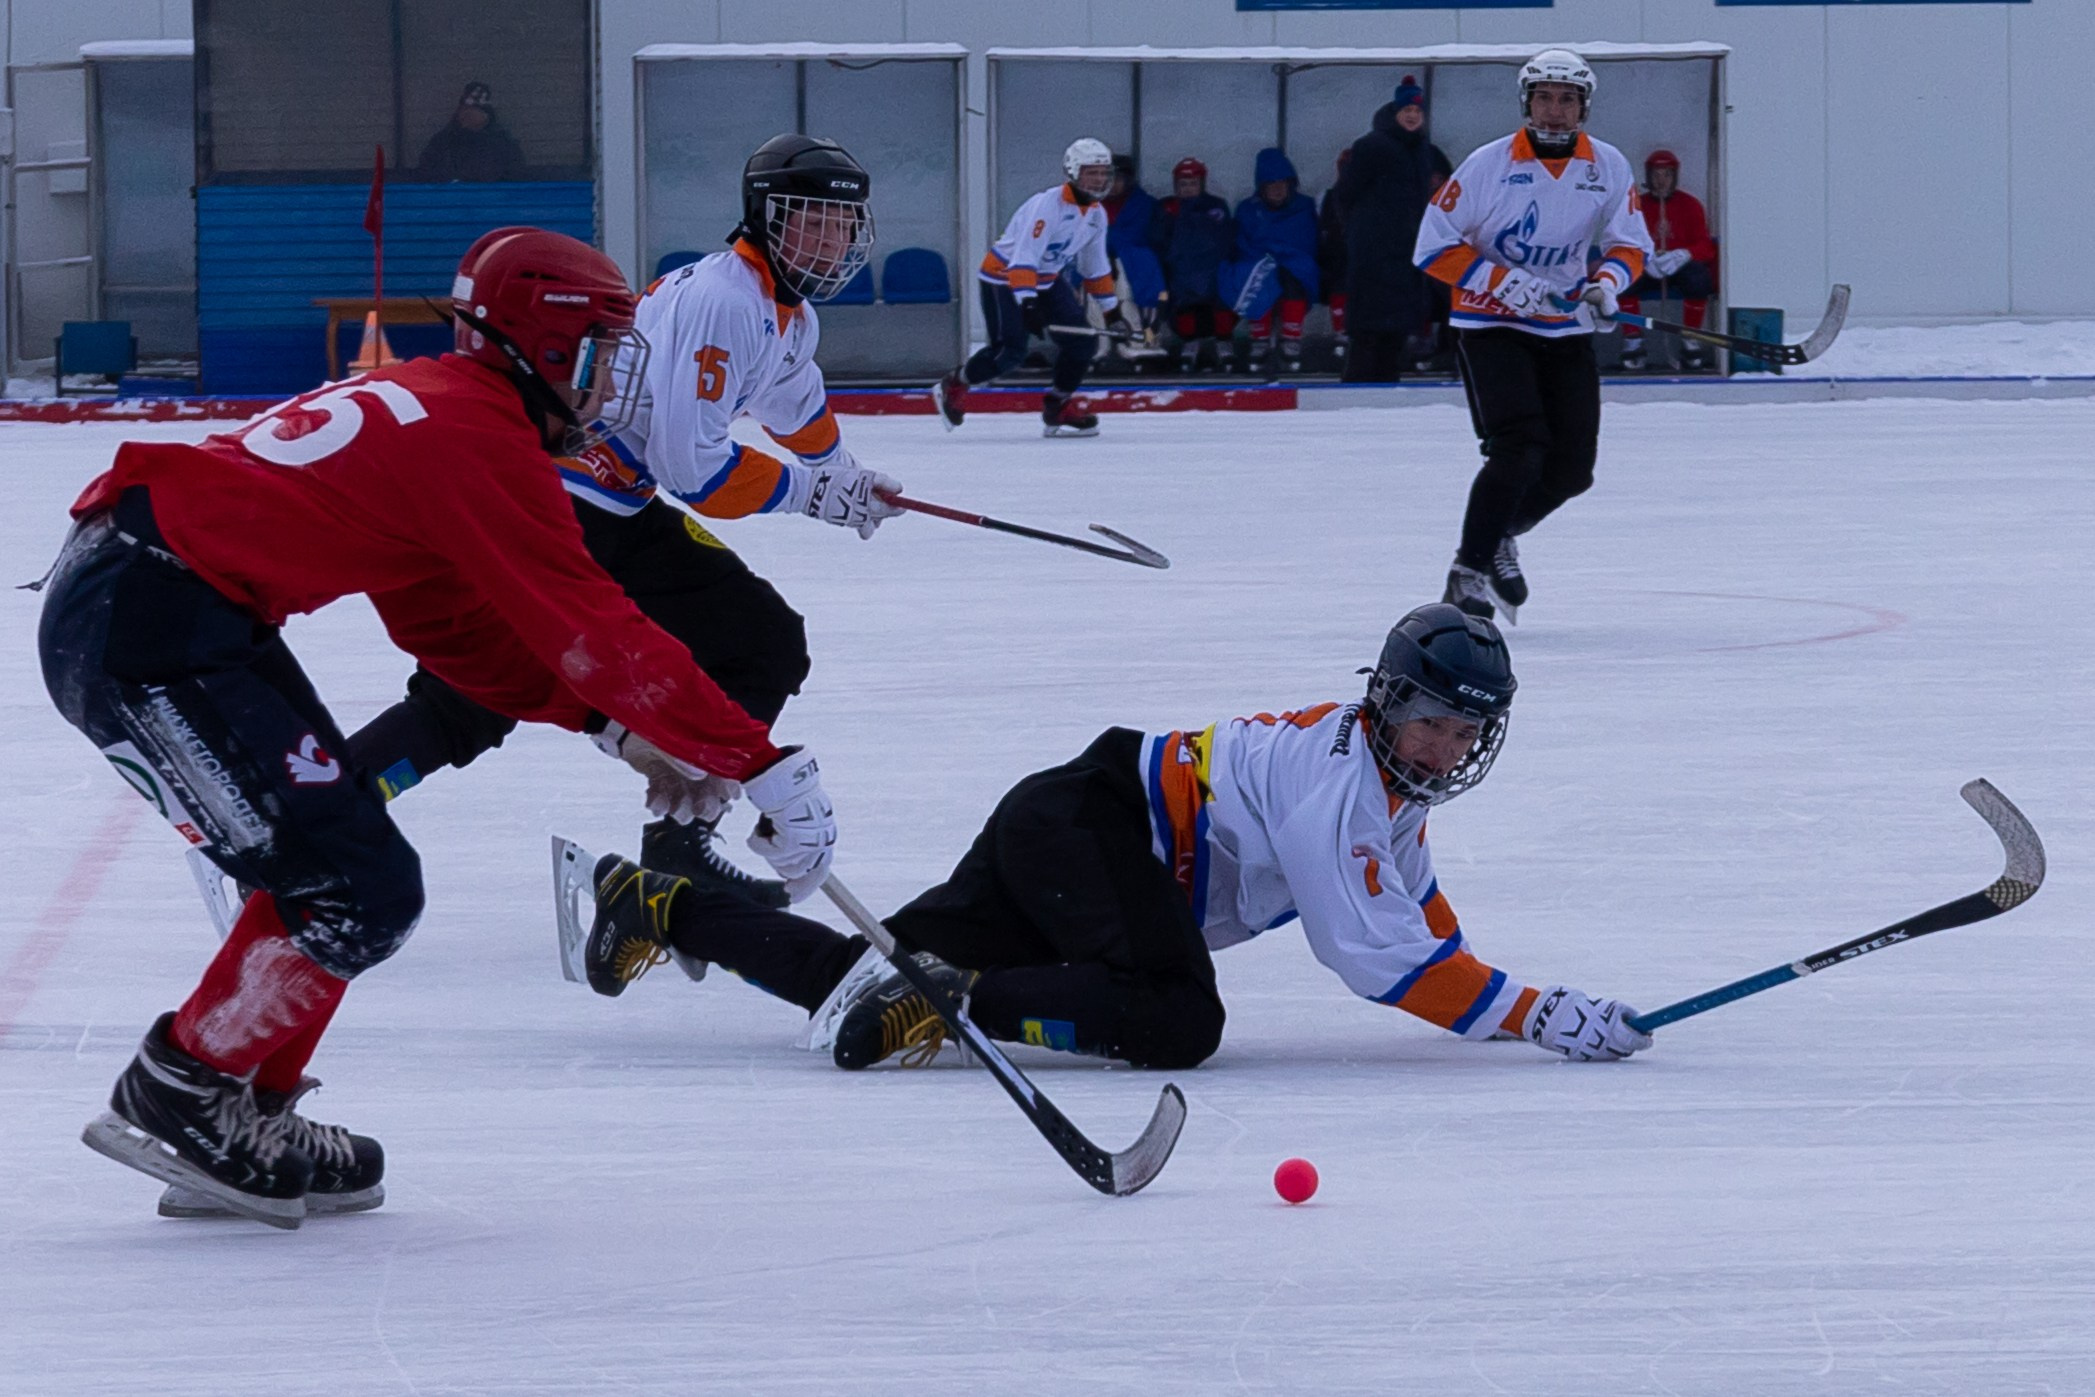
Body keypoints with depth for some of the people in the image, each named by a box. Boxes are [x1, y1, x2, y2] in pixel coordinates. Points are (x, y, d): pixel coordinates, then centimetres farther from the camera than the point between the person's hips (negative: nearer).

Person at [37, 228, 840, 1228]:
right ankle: (169, 1104, 3)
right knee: (357, 893, -8)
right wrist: (763, 766, -10)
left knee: (334, 855, 18)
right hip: (143, 629, -11)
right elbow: (595, 630, -14)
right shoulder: (482, 441, -11)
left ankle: (247, 1116, 22)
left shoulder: (420, 404, 19)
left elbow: (455, 627, 24)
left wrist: (614, 722, 16)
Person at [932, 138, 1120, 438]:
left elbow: (1095, 267, 15)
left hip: (1048, 279, 8)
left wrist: (1110, 307, 15)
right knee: (1010, 351, -16)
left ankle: (1059, 408, 8)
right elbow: (1024, 256, -33)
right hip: (1004, 276, -8)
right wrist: (1027, 303, -43)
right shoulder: (1048, 204, -26)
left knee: (1083, 342, -6)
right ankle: (953, 387, 7)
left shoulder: (1095, 214, 1)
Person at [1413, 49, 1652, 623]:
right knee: (1519, 447, -21)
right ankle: (1469, 570, -14)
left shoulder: (1609, 167, -2)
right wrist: (1504, 282, -22)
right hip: (1489, 326, -5)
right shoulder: (1489, 165, -13)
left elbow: (1631, 243, 7)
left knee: (1571, 467, 1)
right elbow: (1434, 247, -12)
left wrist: (1609, 280, -15)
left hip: (1565, 330, 5)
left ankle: (1499, 535, 28)